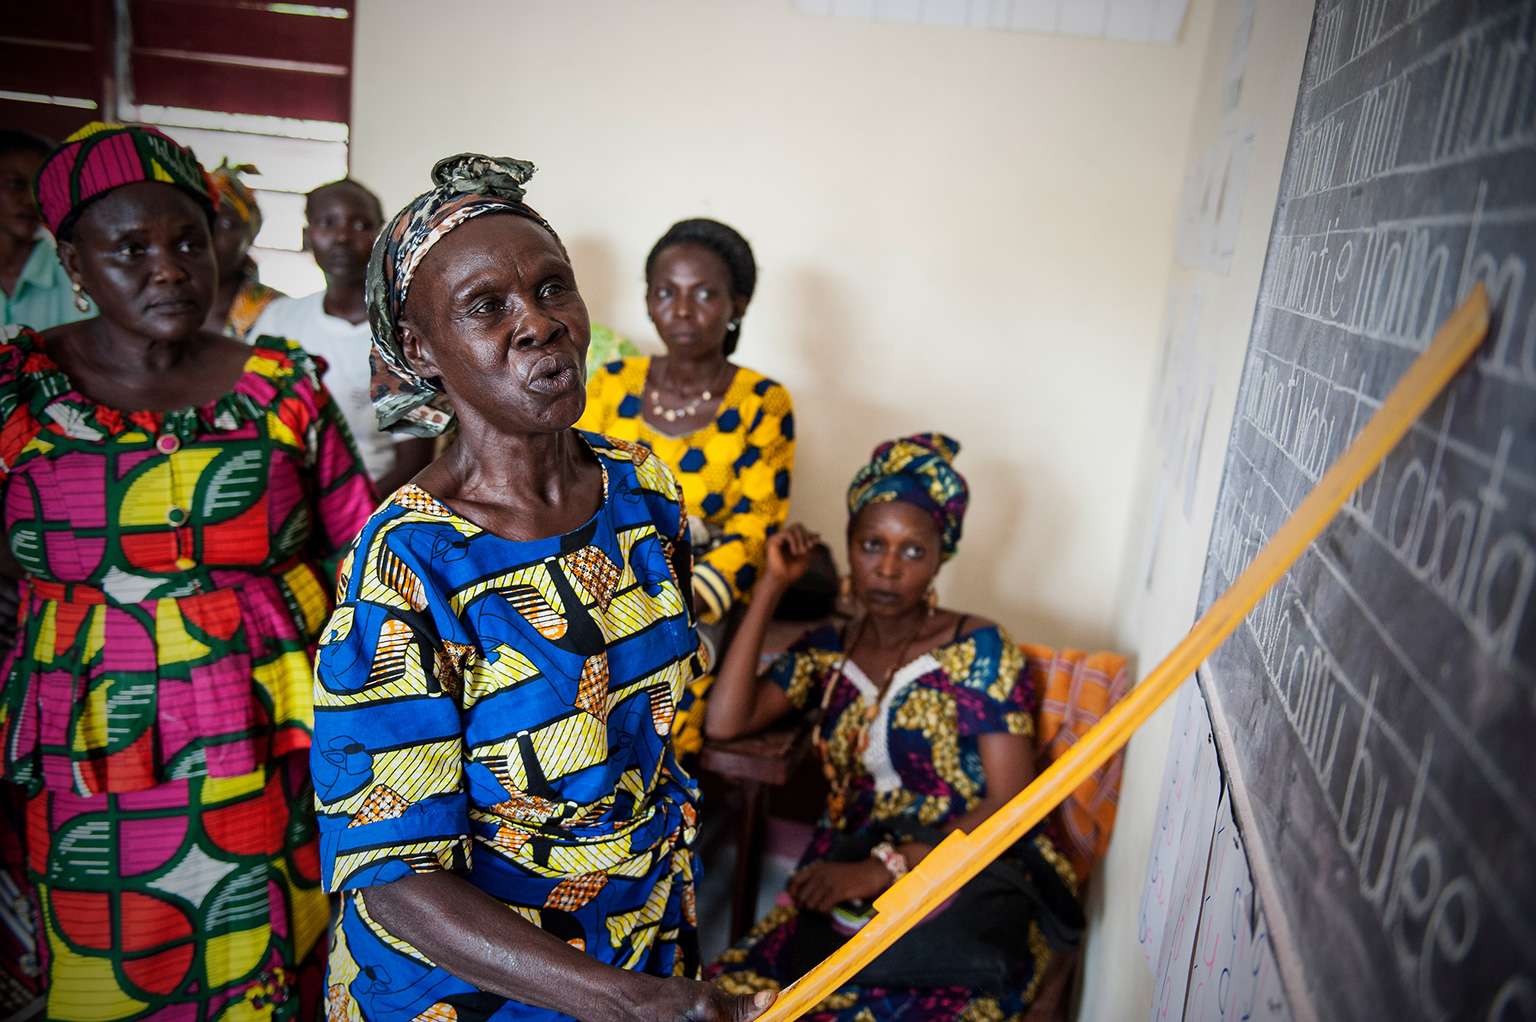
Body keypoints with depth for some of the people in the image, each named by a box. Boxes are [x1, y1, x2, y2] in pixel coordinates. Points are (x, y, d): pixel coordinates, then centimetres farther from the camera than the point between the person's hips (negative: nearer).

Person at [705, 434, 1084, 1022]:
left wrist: (886, 867, -18)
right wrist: (772, 586, 0)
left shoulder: (979, 651, -2)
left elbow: (1010, 802, -8)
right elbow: (726, 721, -3)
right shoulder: (828, 651, 11)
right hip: (849, 880, 4)